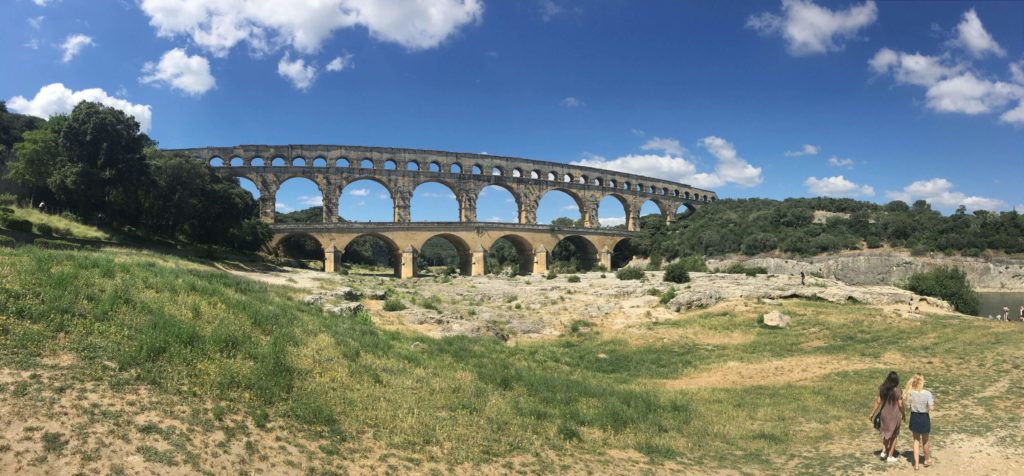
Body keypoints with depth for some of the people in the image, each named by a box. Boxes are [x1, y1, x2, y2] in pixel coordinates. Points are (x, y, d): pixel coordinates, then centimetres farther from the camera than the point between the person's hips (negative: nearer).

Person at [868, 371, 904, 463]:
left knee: (886, 433, 25)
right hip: (895, 416, -3)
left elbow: (878, 402, -6)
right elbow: (900, 405, -12)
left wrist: (872, 413, 2)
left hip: (884, 414, 3)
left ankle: (883, 452, 17)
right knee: (893, 436, 14)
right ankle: (890, 456, 20)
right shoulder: (898, 391, -17)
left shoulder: (882, 389, -8)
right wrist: (903, 414, 6)